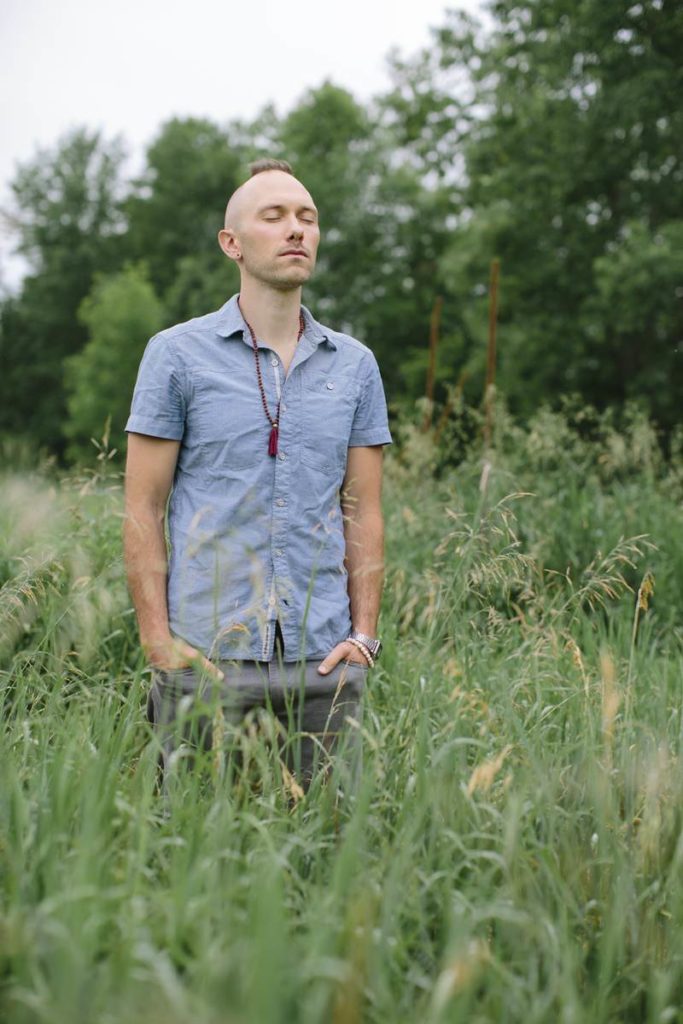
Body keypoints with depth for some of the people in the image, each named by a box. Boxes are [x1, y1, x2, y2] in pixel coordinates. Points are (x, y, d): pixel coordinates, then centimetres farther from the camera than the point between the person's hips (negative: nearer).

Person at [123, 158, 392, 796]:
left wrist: (364, 635, 2)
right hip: (208, 659, -3)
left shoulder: (355, 365, 10)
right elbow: (142, 509, 0)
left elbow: (362, 511, 11)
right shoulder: (177, 354, 1)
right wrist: (159, 641, -8)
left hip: (323, 659, 3)